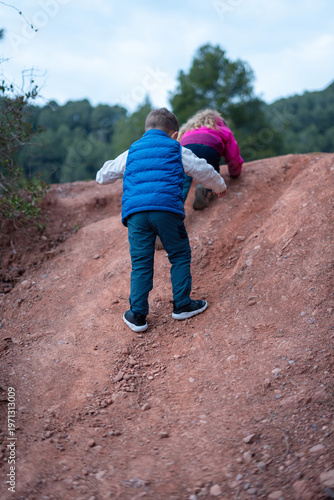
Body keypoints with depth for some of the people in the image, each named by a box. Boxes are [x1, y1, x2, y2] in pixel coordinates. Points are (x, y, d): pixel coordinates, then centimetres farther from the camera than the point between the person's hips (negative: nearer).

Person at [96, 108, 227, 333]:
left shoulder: (131, 152, 23)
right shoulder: (177, 150, 16)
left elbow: (103, 176, 27)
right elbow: (203, 170, 23)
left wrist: (103, 176, 53)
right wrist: (220, 186, 42)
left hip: (135, 213, 3)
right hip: (167, 210, -2)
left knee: (140, 264, 7)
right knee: (180, 257, 13)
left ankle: (138, 315, 9)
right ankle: (182, 305, 19)